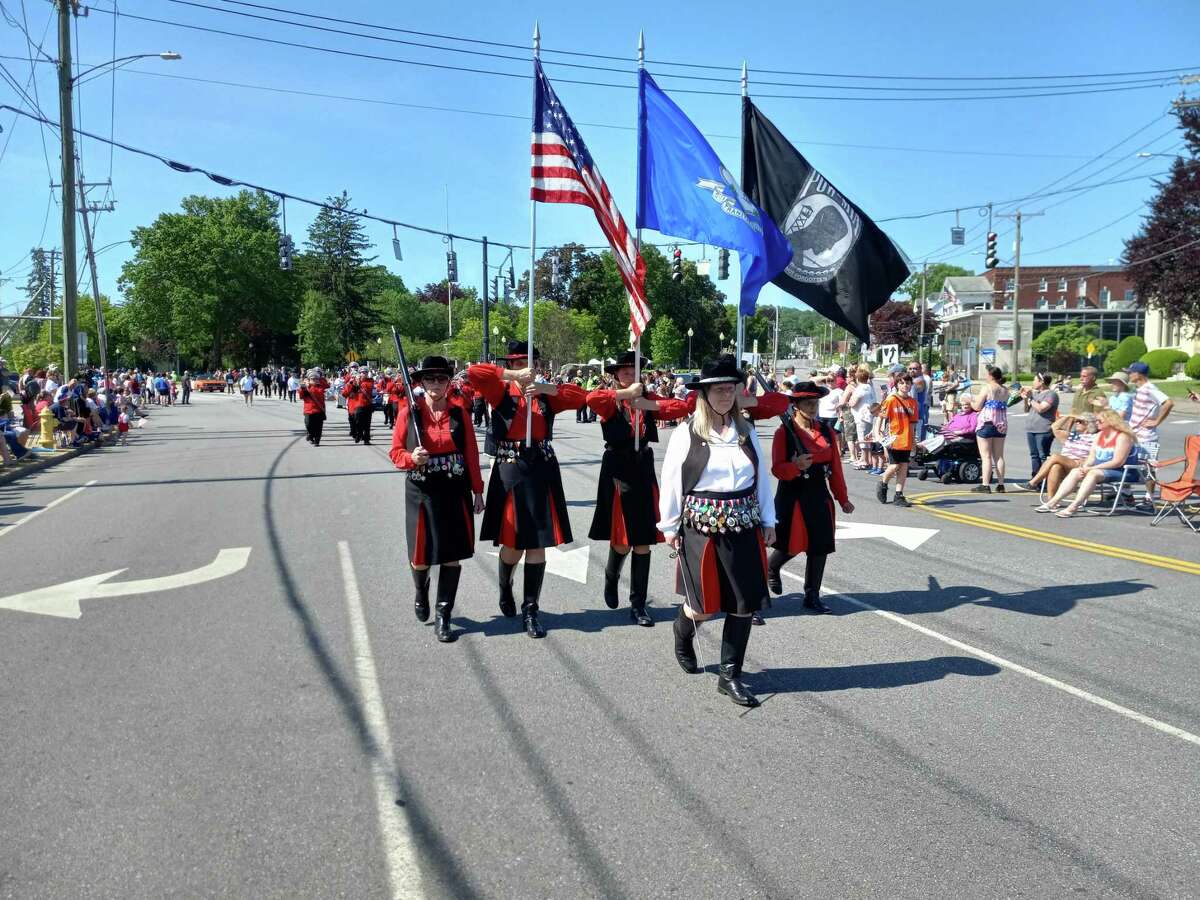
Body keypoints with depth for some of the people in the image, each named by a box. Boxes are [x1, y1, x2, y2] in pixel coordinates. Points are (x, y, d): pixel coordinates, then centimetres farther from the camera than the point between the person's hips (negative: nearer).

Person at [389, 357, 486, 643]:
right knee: (421, 555, 5)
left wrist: (477, 490, 3)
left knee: (453, 554, 3)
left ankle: (443, 616, 15)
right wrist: (411, 458, -20)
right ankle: (421, 591, 40)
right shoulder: (408, 412, -4)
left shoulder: (459, 411, -1)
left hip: (455, 491, 1)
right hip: (422, 493, -1)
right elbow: (395, 452, 1)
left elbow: (471, 453, 3)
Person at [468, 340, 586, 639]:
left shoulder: (546, 395, 8)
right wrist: (513, 376, -19)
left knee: (538, 544, 3)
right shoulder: (501, 391, 1)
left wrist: (547, 387, -13)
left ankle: (530, 611, 12)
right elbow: (474, 372, -14)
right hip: (510, 471, -2)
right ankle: (505, 589, 38)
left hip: (542, 472, 2)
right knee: (513, 544, 6)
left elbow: (580, 397, -2)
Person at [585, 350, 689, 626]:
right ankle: (611, 581, 34)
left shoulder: (649, 398, 9)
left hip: (643, 469, 4)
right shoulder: (611, 399, -3)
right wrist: (626, 393, -20)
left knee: (643, 541, 3)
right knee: (621, 541, 0)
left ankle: (638, 604, 13)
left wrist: (649, 404, -13)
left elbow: (682, 407, -3)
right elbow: (592, 399, -26)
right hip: (618, 469, -4)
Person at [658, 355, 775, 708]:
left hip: (744, 528, 4)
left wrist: (768, 521, 9)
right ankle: (683, 633, 39)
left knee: (744, 603, 2)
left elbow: (762, 477, 10)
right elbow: (671, 482, -3)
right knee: (703, 606, 2)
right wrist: (669, 526, -1)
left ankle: (730, 676, 16)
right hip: (701, 528, -3)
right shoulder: (686, 434, -6)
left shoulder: (747, 431, 5)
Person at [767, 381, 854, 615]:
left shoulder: (827, 432, 6)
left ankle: (812, 596, 17)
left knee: (820, 547, 5)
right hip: (792, 497, -5)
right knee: (791, 546, -1)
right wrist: (795, 466, -33)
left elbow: (835, 468, 9)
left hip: (819, 497, 5)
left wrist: (843, 499, 9)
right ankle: (771, 569, 33)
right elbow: (777, 468, -13)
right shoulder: (784, 432, -9)